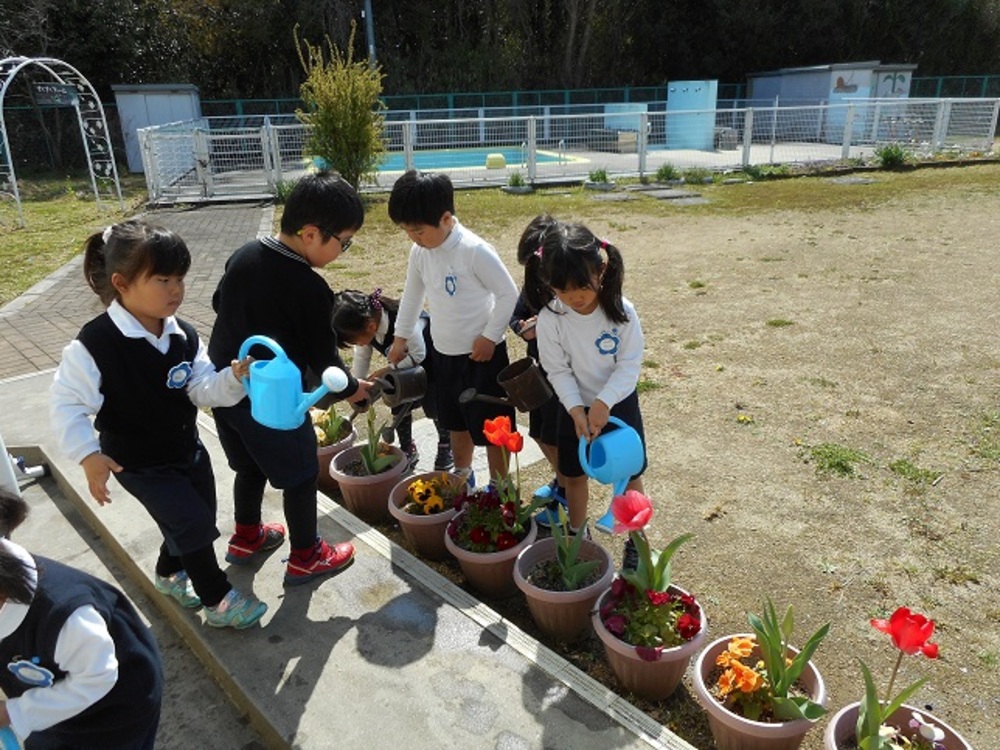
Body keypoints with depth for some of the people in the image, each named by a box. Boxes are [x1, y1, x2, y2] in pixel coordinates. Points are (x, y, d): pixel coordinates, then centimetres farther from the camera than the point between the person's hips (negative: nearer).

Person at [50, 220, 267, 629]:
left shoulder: (184, 335, -8)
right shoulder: (94, 345, -25)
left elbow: (203, 390, -11)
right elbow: (67, 404, -20)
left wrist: (233, 378, -30)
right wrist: (89, 455, -26)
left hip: (187, 448, 6)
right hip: (138, 462, -6)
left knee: (198, 519, 18)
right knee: (194, 523, -9)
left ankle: (170, 573, 48)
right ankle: (218, 600, 12)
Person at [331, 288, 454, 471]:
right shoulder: (365, 325, -21)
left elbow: (418, 355, -29)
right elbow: (361, 358, -9)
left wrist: (386, 372, -29)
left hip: (430, 359, -6)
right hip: (405, 364, 6)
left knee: (433, 407, -4)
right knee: (399, 406, 5)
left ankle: (446, 449, 19)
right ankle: (407, 449, 23)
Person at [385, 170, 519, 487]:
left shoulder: (475, 250, -23)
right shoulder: (419, 252, -2)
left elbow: (509, 294, -17)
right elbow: (412, 294, 14)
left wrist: (490, 337, -16)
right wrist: (401, 336, 18)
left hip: (481, 355, -7)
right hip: (444, 353, 7)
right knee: (457, 423, 23)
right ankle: (462, 477, 43)